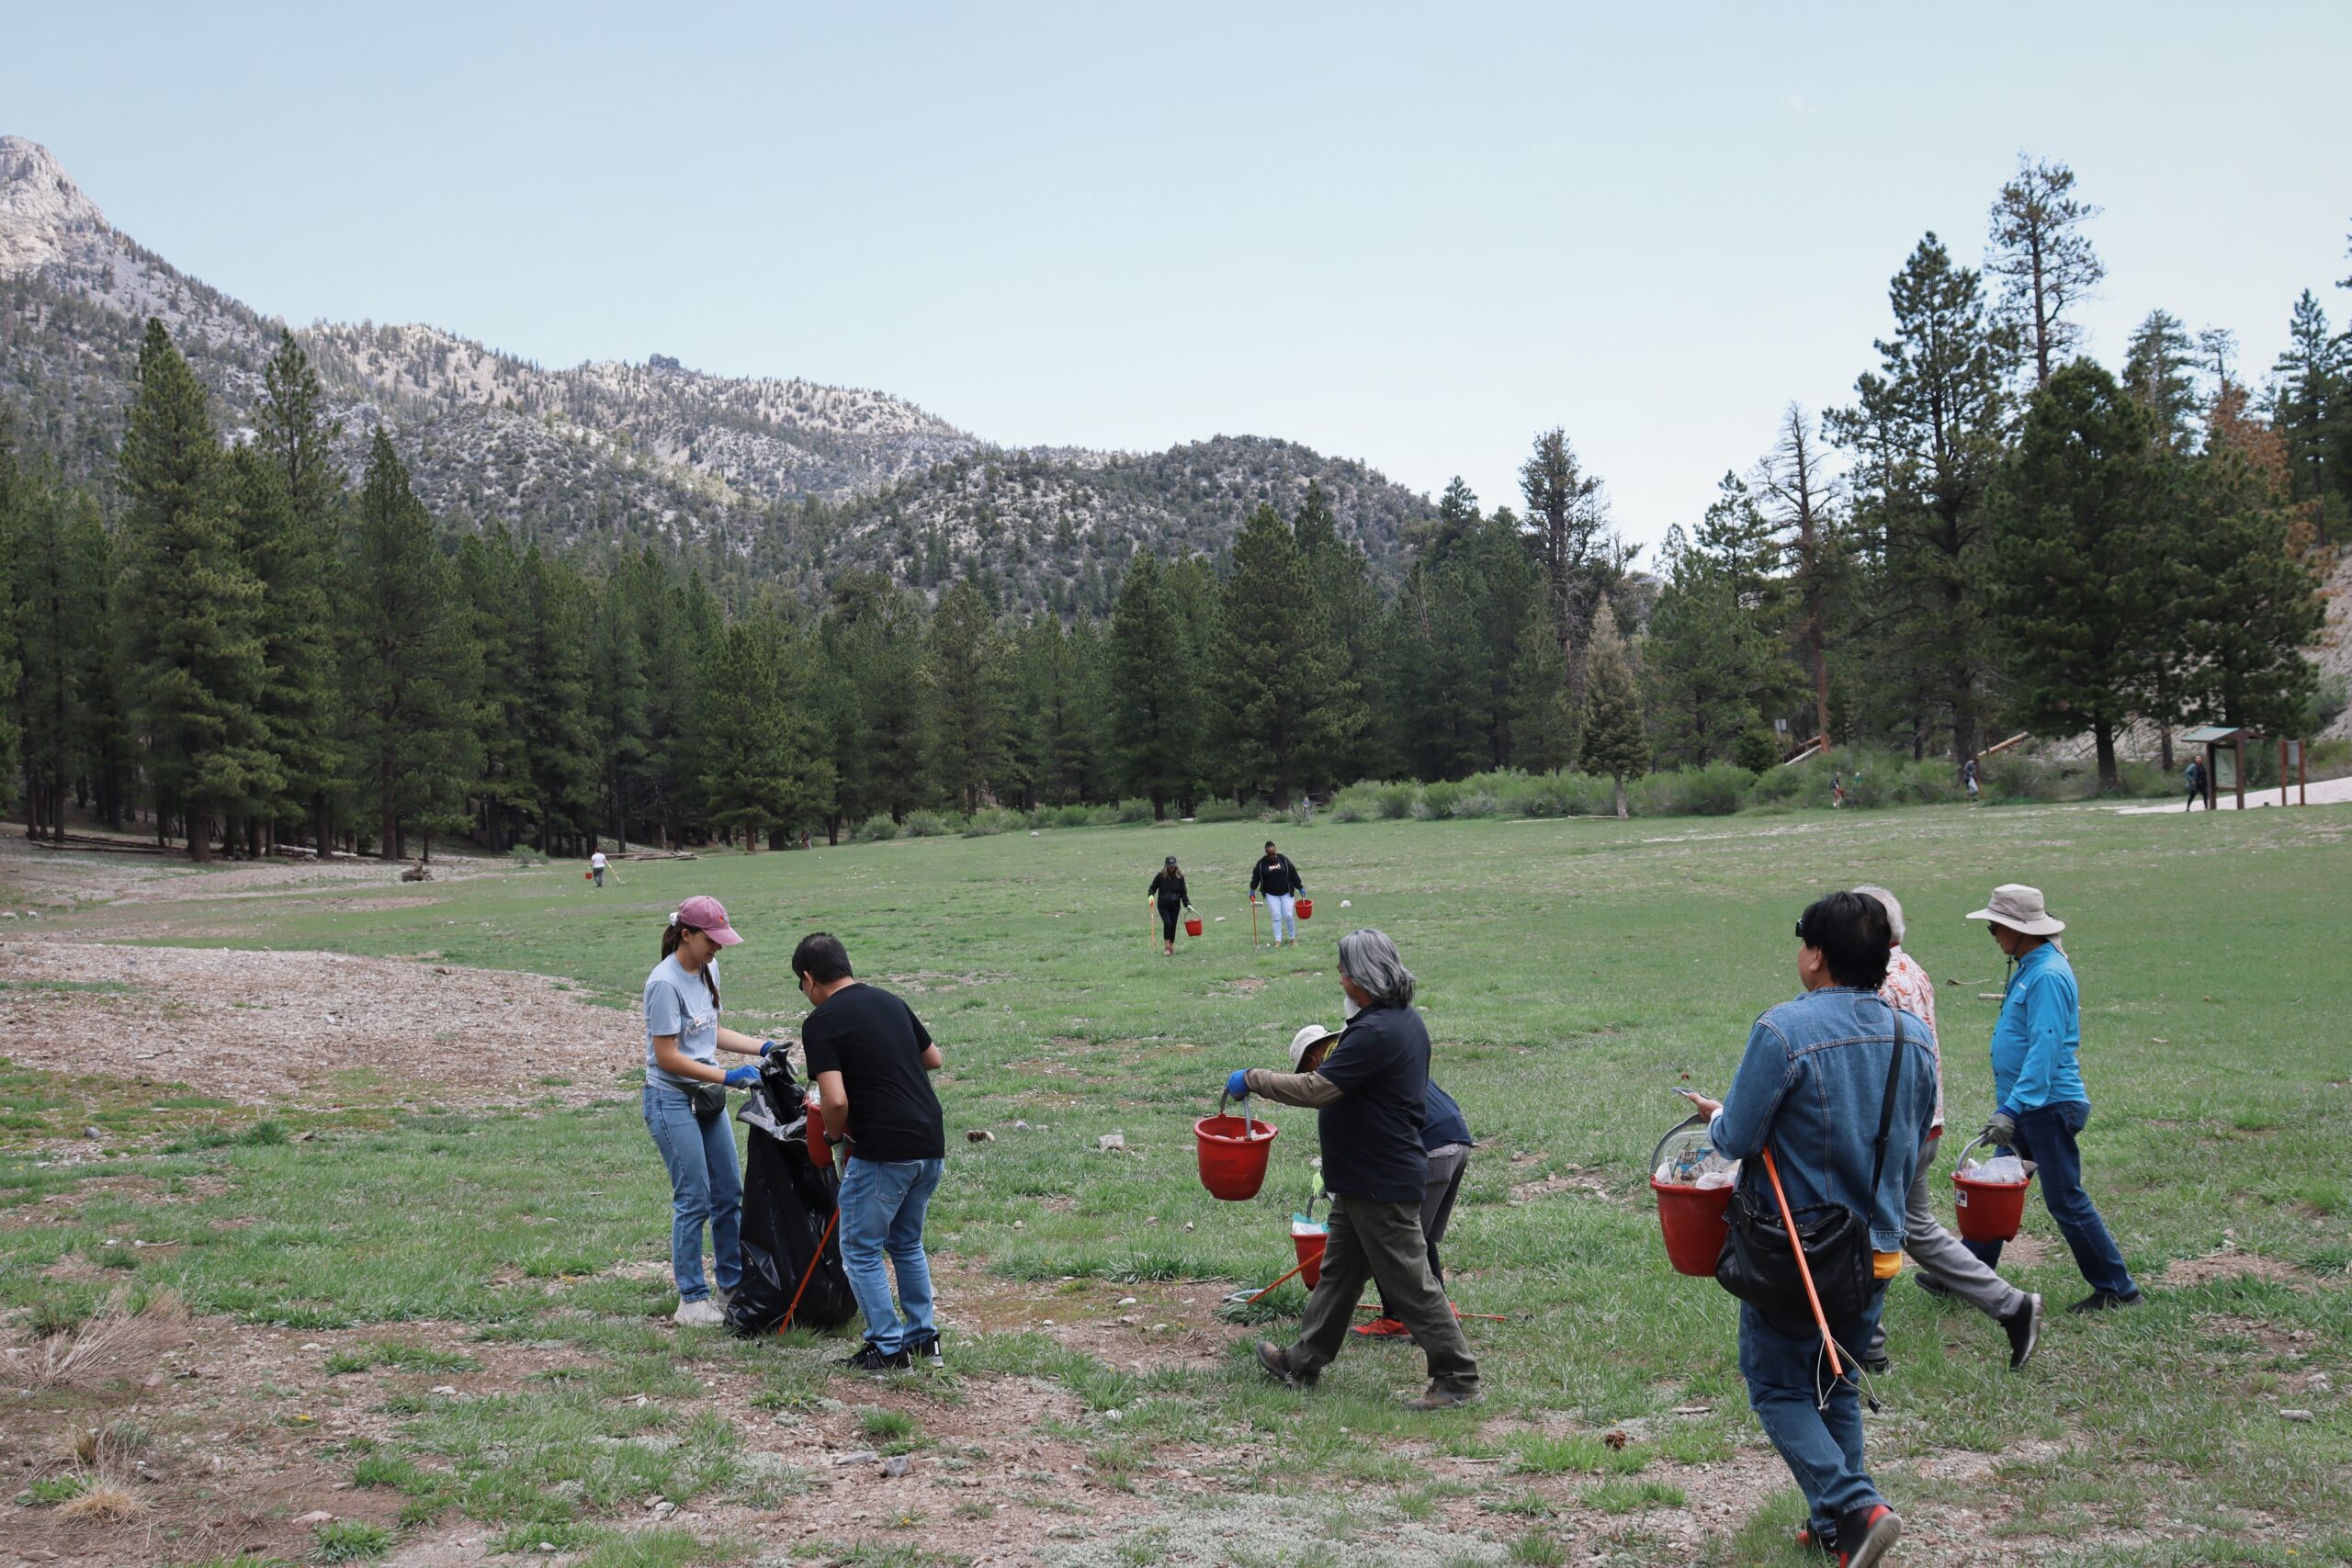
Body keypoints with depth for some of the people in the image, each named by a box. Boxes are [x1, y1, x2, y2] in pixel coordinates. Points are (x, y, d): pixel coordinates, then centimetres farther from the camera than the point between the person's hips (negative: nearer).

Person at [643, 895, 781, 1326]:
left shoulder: (709, 969, 5)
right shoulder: (665, 983, -21)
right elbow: (667, 1057, -20)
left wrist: (762, 1048, 4)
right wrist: (727, 1076, -21)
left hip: (708, 1097, 8)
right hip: (672, 1101, -8)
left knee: (730, 1193, 12)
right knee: (694, 1201, -4)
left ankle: (733, 1284, 26)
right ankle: (692, 1300, 7)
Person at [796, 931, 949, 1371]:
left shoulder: (821, 1023, -10)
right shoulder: (890, 1002, 12)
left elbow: (835, 1101, -19)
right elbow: (933, 1059, 23)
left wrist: (834, 1135, 0)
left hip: (882, 1152, -7)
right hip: (931, 1144, 8)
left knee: (861, 1251, 9)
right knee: (907, 1243, 23)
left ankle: (888, 1348, 11)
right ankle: (924, 1339, 26)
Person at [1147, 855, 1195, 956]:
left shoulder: (1180, 877, -2)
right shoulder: (1160, 876, -5)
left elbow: (1183, 893, 1)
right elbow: (1153, 887, 6)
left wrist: (1187, 904, -9)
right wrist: (1151, 895, -14)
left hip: (1175, 905, 2)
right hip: (1163, 905, -2)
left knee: (1173, 926, 3)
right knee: (1167, 923, -18)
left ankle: (1172, 947, 18)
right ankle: (1167, 947, -7)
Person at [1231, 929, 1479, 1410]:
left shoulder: (1376, 1033, -25)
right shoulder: (1404, 1020, 8)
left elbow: (1317, 1089, -27)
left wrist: (1252, 1078, -17)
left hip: (1383, 1185, -11)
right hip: (1365, 1180, 11)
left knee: (1410, 1283, -1)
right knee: (1338, 1273, 18)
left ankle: (1457, 1377, 8)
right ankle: (1304, 1362, 29)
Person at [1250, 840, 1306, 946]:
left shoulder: (1283, 859, -5)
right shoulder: (1262, 863, -5)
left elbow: (1293, 874, 1)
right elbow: (1256, 877, 5)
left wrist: (1300, 887, 4)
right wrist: (1252, 889, 2)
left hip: (1286, 893, 0)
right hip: (1271, 895, 0)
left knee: (1289, 916, -3)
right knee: (1276, 917, -3)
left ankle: (1293, 938, 13)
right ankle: (1278, 941, 3)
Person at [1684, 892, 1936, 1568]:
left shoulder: (1784, 1030, -21)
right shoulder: (1914, 1037, 0)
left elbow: (1738, 1139, -18)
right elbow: (1914, 1147, 10)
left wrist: (1716, 1116, 4)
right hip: (1877, 1252, 6)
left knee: (1779, 1388, 8)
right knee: (1837, 1386, 21)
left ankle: (1855, 1506, -9)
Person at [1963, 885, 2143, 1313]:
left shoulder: (2048, 975, -21)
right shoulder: (2028, 968, 11)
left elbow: (2044, 1050, -27)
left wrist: (2011, 1109, -30)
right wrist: (2009, 1108, 22)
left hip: (2050, 1106, -10)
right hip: (2027, 1106, 10)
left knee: (2066, 1201, -1)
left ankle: (2117, 1289, 10)